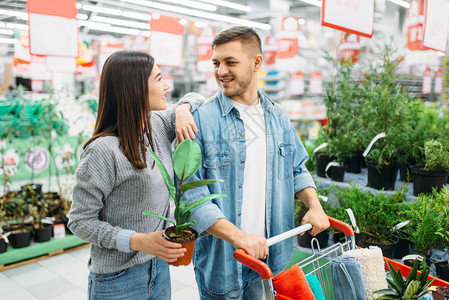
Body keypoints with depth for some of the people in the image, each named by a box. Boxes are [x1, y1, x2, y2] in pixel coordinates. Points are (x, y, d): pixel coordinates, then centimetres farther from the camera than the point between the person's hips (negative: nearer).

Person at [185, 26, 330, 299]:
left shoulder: (278, 117, 4)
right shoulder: (201, 119, -13)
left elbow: (297, 169, 15)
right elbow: (191, 193, -18)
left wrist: (314, 205, -2)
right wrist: (238, 236, -26)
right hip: (220, 256, -4)